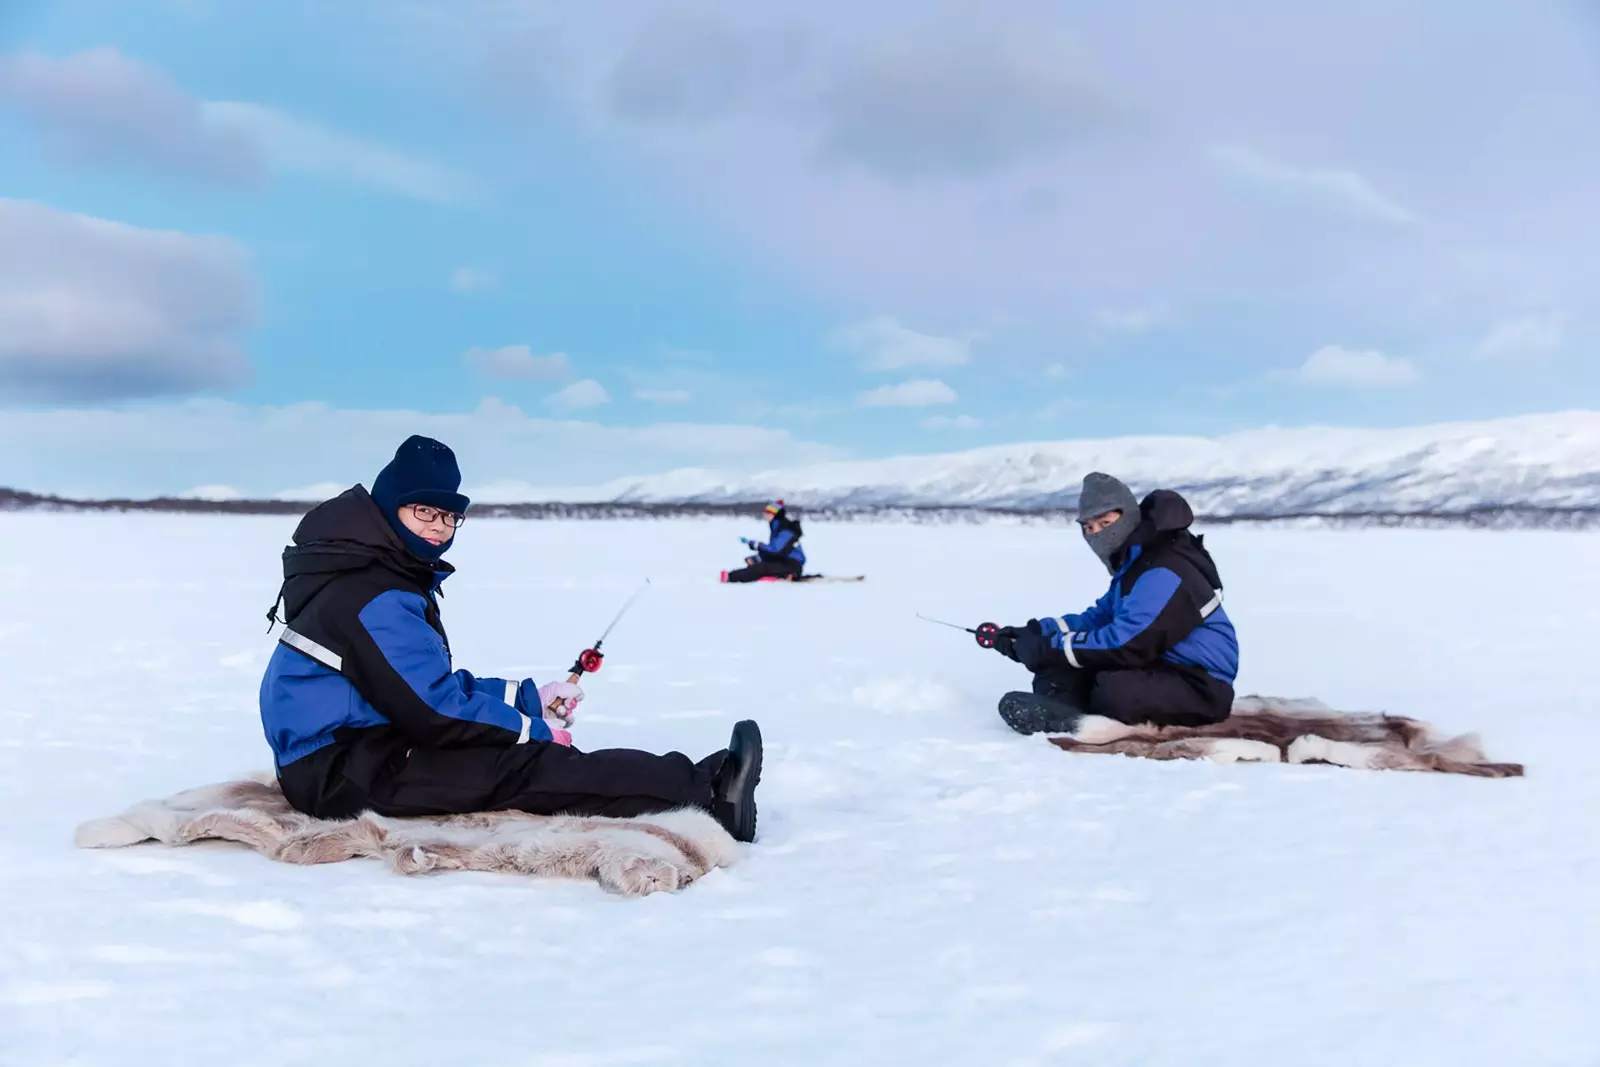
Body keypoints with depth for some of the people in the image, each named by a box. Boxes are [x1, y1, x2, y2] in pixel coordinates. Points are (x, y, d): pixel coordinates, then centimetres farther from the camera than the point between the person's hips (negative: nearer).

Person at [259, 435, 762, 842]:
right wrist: (536, 729, -12)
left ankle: (690, 787, -10)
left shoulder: (394, 577, 14)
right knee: (528, 770, -19)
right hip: (341, 774, -10)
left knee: (530, 756, -2)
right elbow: (433, 708, -23)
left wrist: (529, 699, 9)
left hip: (360, 747, 10)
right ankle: (706, 796, -22)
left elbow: (437, 684, 17)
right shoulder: (371, 597, -19)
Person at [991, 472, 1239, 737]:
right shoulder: (1134, 563, 13)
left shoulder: (1163, 573, -21)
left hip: (1200, 688, -10)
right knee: (1058, 671, -4)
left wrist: (1050, 648, -21)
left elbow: (1124, 644, -27)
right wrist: (1037, 633, -1)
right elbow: (1099, 618, 15)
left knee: (1114, 692, -40)